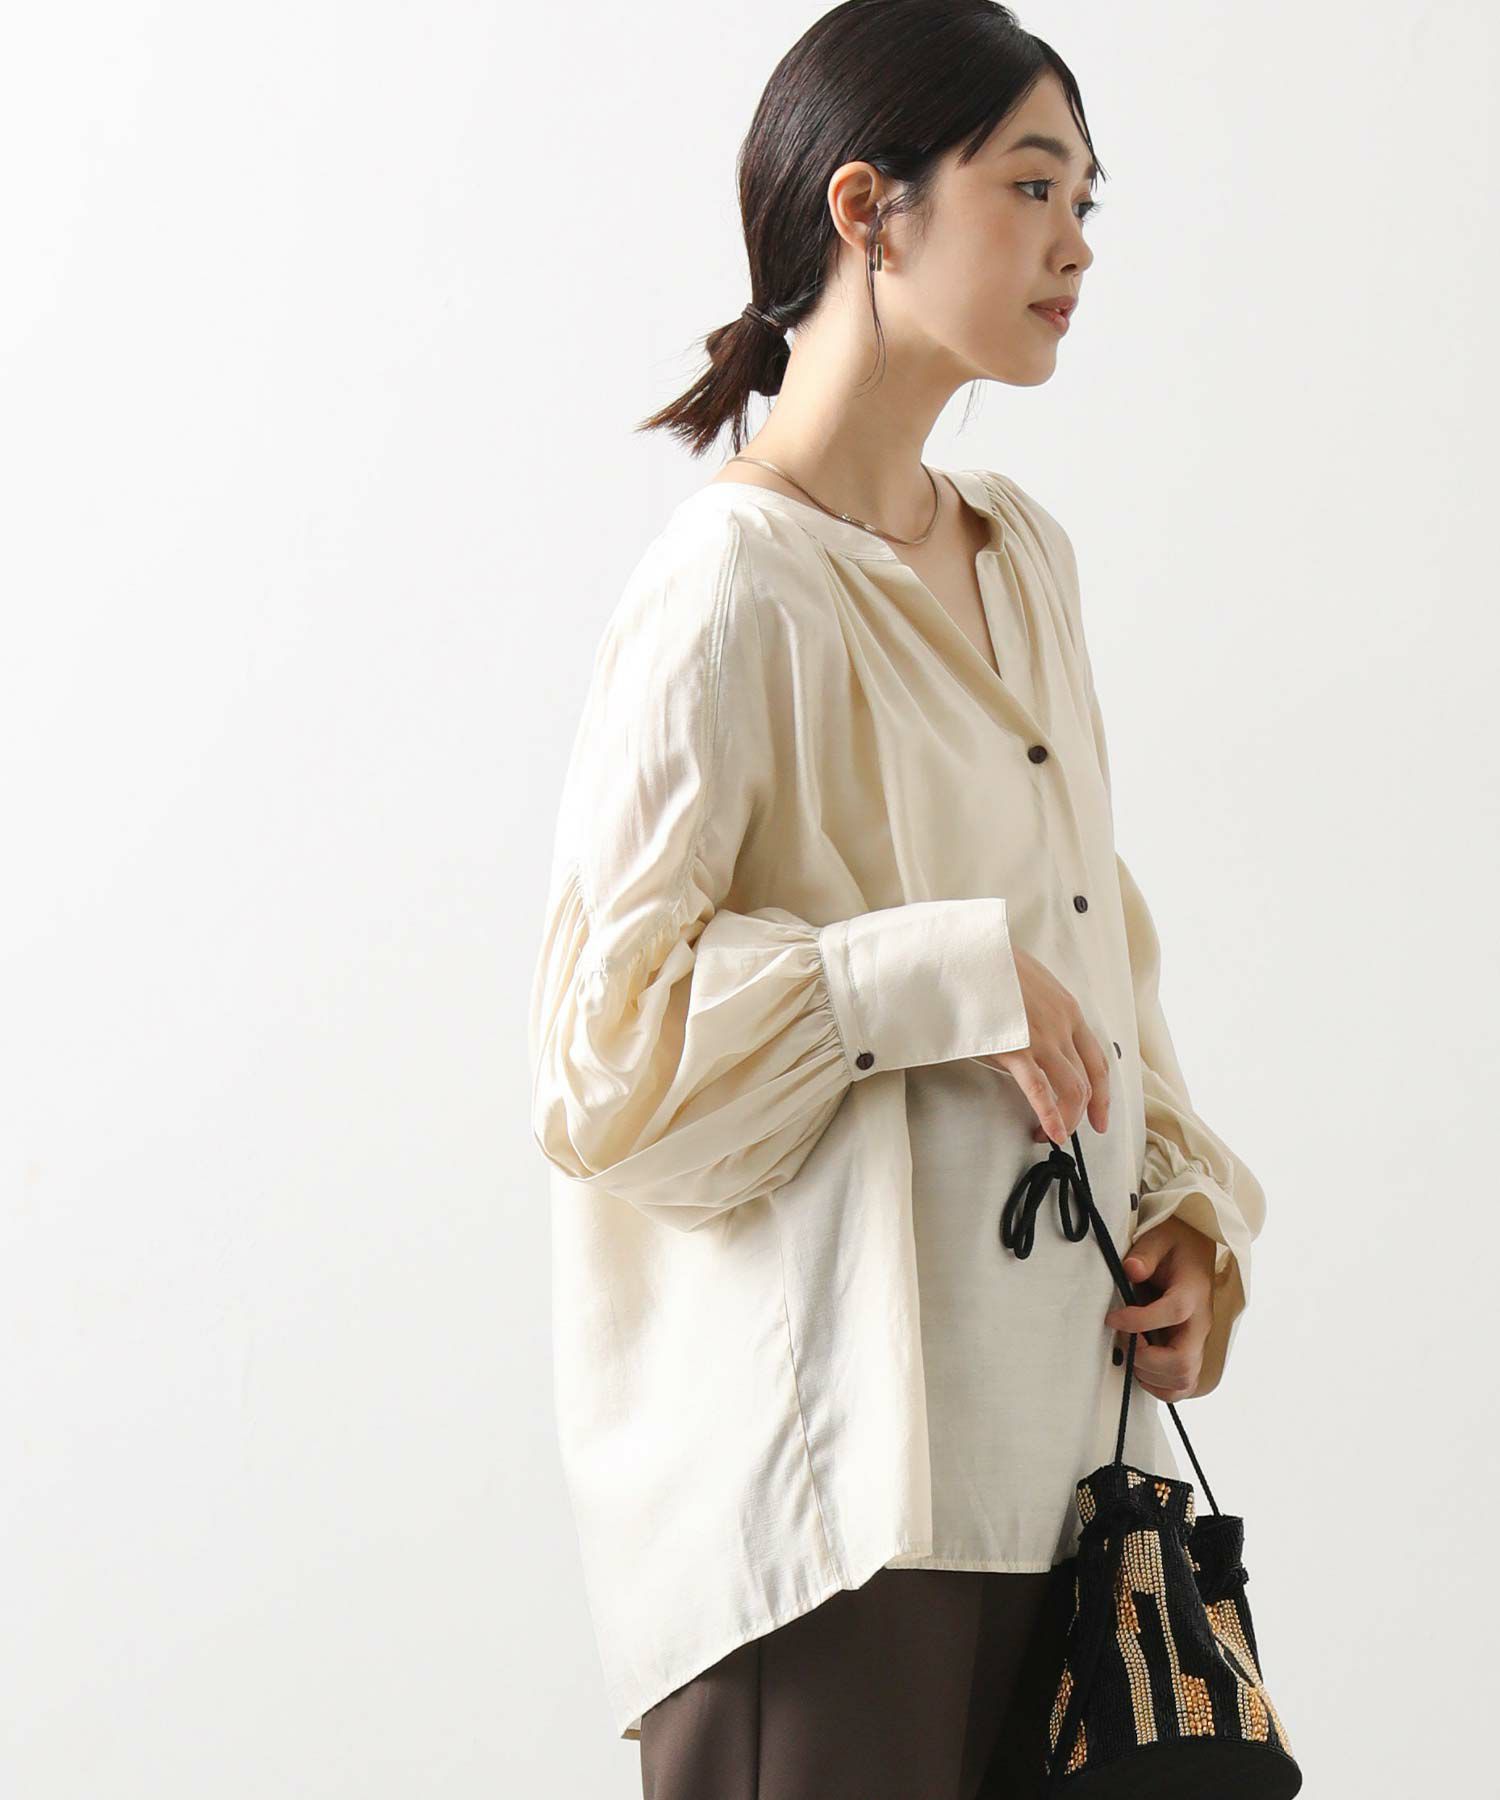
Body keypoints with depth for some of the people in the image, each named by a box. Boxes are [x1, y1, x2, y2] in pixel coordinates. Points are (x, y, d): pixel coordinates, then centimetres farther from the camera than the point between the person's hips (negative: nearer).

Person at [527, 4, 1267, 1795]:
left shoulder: (1019, 554, 13)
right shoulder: (735, 587, -12)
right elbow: (604, 1034, -15)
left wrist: (1185, 1203, 7)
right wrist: (954, 975, -17)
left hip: (1050, 1421, 8)